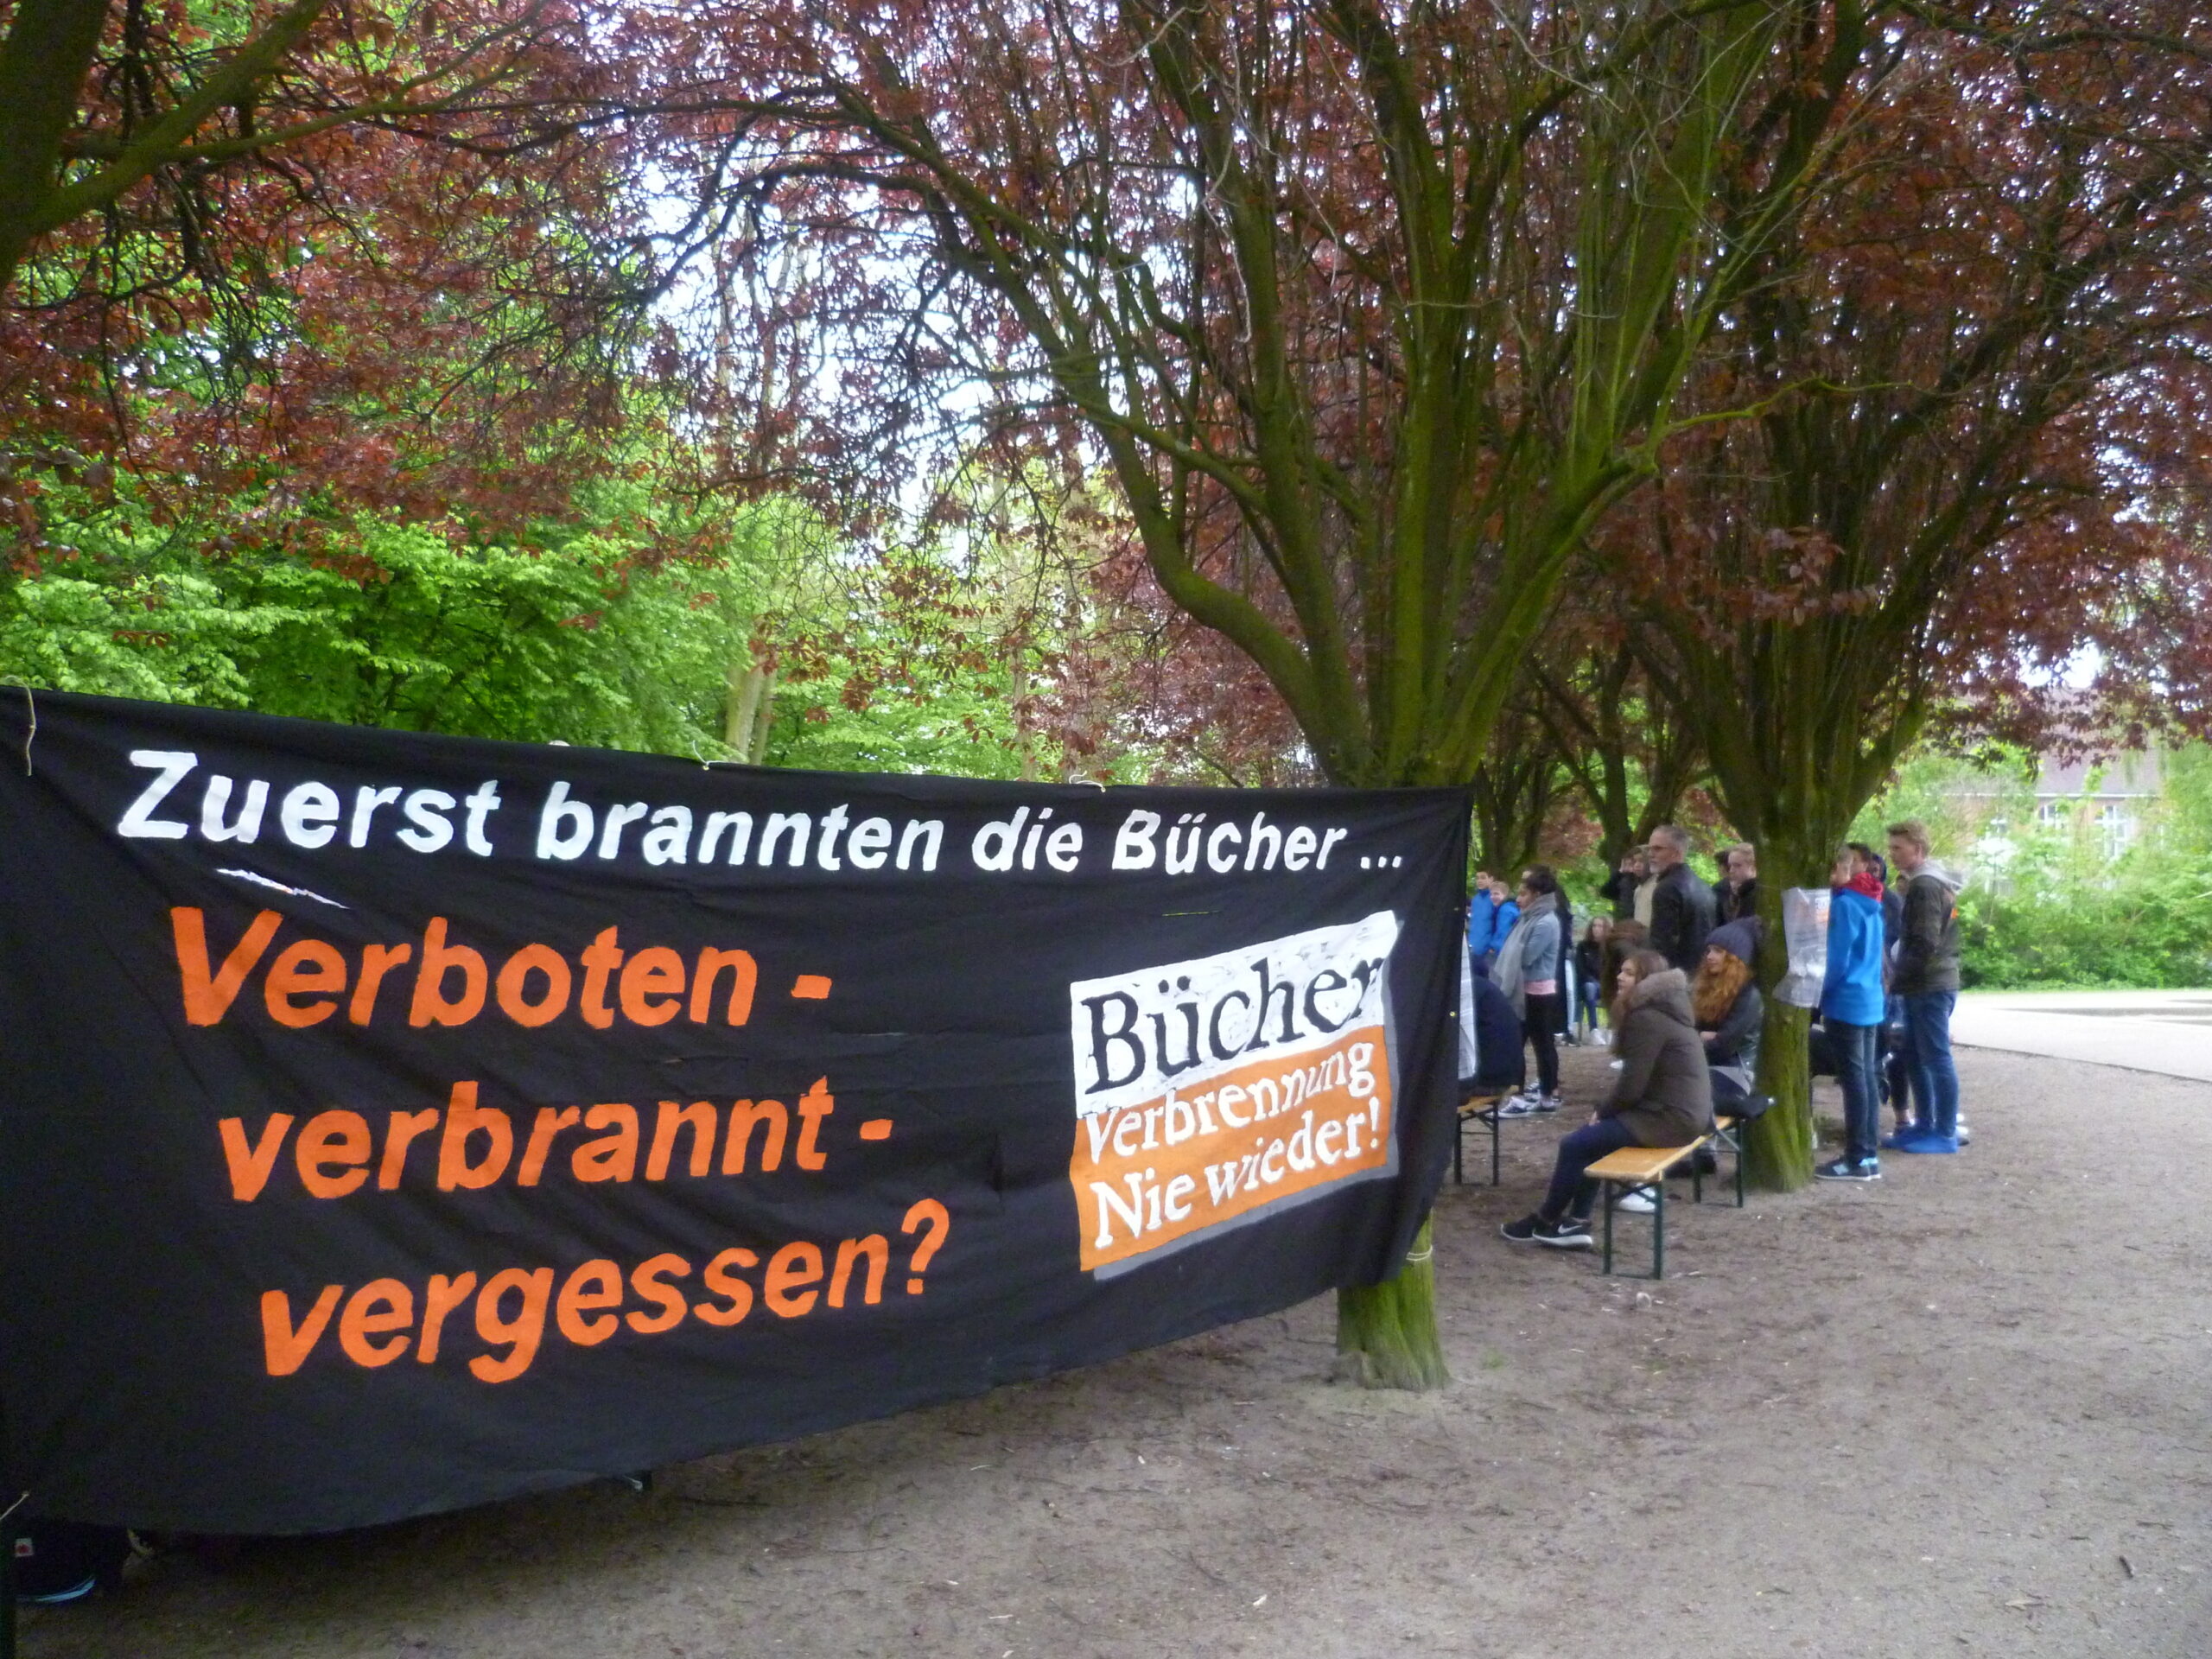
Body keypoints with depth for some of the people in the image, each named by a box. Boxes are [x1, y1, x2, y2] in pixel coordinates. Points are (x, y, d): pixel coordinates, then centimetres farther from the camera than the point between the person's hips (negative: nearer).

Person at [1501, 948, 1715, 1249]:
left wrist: (1603, 1111, -2)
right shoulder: (1659, 1009, 15)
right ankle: (1577, 1223, 9)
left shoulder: (1646, 1018, -17)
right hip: (1683, 1110, 10)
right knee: (1589, 1136, 13)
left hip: (1671, 1118, -10)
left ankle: (1544, 1221, 10)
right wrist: (1606, 1109, 7)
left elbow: (1632, 1085, -19)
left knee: (1575, 1143, -5)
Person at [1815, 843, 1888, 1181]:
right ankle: (1870, 1154, 14)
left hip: (1847, 1003, -9)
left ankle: (1857, 1160, -2)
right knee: (1866, 1077, 11)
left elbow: (1838, 959, -15)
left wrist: (1821, 995, -5)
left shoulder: (1845, 904, -13)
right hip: (1871, 1001, 9)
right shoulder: (1872, 904, 14)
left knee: (1853, 1080, -5)